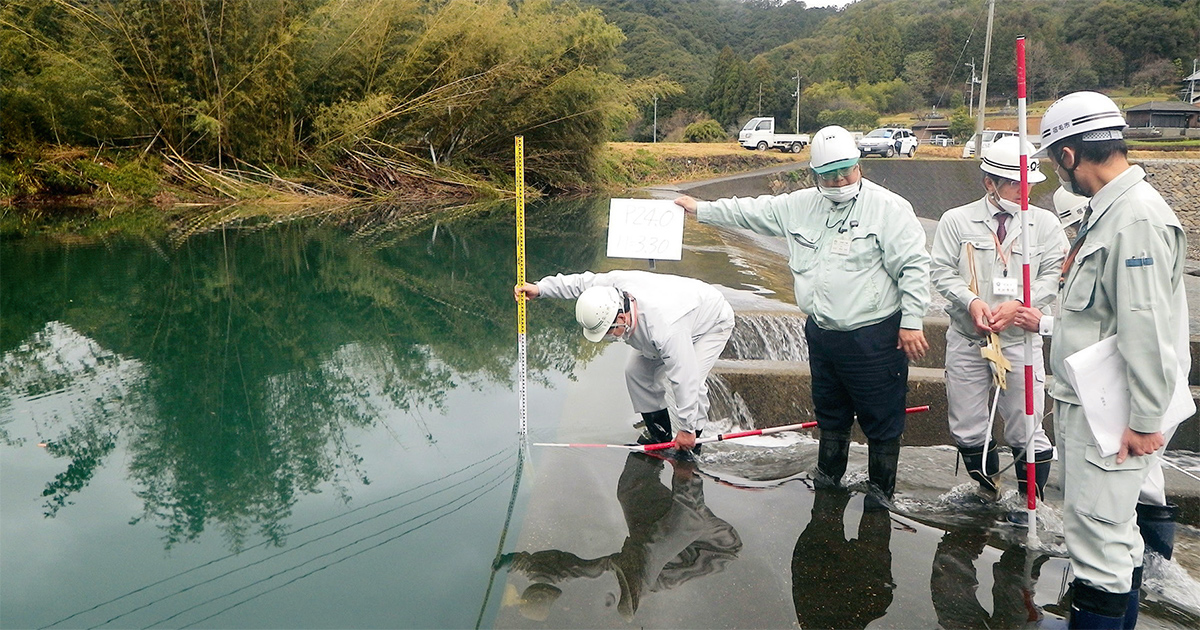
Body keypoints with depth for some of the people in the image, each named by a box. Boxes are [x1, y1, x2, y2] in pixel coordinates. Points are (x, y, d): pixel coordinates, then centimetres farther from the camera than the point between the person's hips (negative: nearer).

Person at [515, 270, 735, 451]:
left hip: (713, 322, -8)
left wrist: (687, 429, -29)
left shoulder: (666, 329, -47)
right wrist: (540, 288, -9)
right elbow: (581, 282, -7)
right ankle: (659, 432, 14)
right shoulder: (615, 283, -29)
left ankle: (695, 438, -2)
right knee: (636, 371, -2)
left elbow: (683, 379, -38)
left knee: (690, 379, -26)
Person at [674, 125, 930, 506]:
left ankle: (881, 489, 23)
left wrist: (911, 322, -14)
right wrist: (700, 209, 21)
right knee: (829, 413, 22)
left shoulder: (889, 207, -10)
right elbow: (753, 212, 18)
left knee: (882, 421, 4)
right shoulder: (800, 206, 8)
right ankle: (827, 478, 39)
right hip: (821, 333, 6)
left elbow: (914, 266, -12)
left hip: (874, 338, -6)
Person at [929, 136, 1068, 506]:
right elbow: (941, 270, -2)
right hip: (966, 338, 1)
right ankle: (987, 481, 37)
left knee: (1026, 429, 2)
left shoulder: (1045, 224, 2)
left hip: (1021, 339, -1)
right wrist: (972, 301, -18)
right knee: (966, 427, 11)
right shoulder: (956, 221, 0)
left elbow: (1053, 274, -2)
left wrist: (1018, 305, -17)